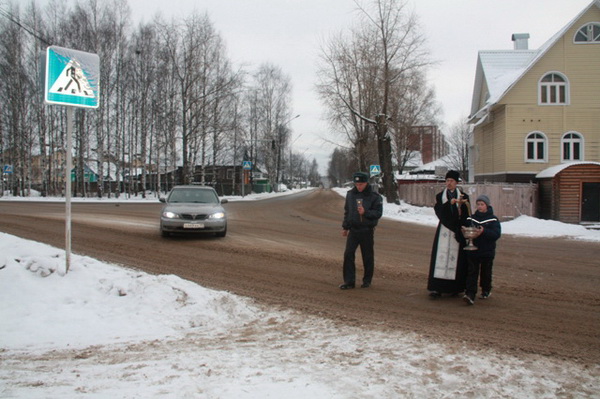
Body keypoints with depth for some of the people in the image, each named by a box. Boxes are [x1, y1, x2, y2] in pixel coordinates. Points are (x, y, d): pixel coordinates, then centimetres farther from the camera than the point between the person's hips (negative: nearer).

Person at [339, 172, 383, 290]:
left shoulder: (374, 196, -6)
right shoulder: (350, 194, 6)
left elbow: (378, 213, -9)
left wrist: (365, 212, -24)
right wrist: (345, 227, 16)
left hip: (367, 231, -3)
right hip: (353, 230, 3)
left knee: (368, 256, 6)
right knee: (348, 254, -5)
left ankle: (367, 280, 21)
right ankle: (349, 281, 2)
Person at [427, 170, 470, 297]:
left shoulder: (463, 197, 6)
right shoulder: (440, 196, 9)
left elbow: (466, 215, -5)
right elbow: (438, 211, -8)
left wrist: (461, 205, -24)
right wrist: (449, 203, -22)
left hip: (458, 232, 0)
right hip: (444, 231, 0)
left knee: (457, 258, 0)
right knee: (441, 257, -5)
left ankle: (455, 287, 11)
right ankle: (437, 288, -5)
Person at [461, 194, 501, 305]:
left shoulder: (493, 219, -3)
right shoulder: (471, 218, 7)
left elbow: (497, 234, -13)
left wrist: (484, 232, -27)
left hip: (487, 251, -1)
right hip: (473, 250, 2)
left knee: (486, 272, 12)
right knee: (472, 272, -6)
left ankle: (486, 291, 31)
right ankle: (470, 294, -13)